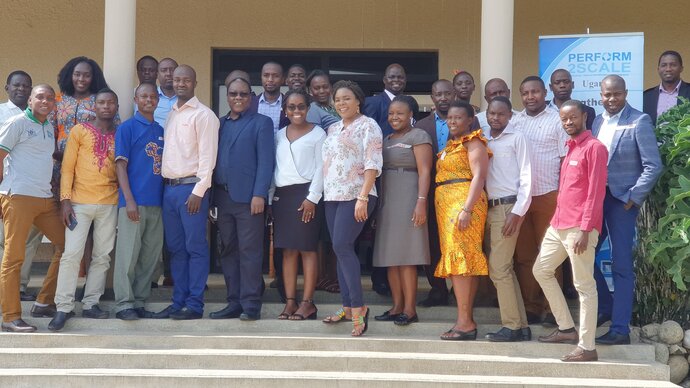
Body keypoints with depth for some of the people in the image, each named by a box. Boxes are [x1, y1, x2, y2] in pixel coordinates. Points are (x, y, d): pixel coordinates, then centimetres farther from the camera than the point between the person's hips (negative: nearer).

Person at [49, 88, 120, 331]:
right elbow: (67, 167, 2)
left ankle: (91, 304, 11)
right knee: (72, 254, -8)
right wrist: (65, 199, -7)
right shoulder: (79, 131, 4)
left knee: (102, 257, 4)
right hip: (80, 202, -3)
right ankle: (63, 308, -5)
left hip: (109, 203, 3)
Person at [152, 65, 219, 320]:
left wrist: (198, 191, -16)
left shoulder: (203, 115, -5)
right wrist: (165, 183, 10)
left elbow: (207, 155, -11)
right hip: (169, 187, 7)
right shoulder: (171, 114, 17)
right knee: (175, 248, 9)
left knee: (195, 247, -4)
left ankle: (194, 305, -1)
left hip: (191, 187, -7)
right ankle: (179, 302, 15)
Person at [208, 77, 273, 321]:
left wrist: (259, 194, -14)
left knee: (249, 252, -6)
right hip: (223, 197, 5)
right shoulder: (219, 124, 18)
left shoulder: (261, 123, 4)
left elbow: (266, 161, -4)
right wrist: (211, 196, 5)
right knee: (229, 252, 7)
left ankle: (251, 305, -4)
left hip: (248, 197, -5)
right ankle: (234, 303, 12)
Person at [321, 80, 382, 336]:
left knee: (342, 246, -18)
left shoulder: (367, 126, -3)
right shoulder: (333, 129, 19)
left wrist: (363, 198, -19)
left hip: (356, 196, -7)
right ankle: (347, 307, 11)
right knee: (340, 250, 7)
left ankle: (358, 306, -14)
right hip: (333, 196, 7)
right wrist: (325, 193, 11)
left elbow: (373, 164, -11)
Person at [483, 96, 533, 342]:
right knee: (504, 269, 8)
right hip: (490, 208, 7)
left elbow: (526, 178, -7)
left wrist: (517, 212, -14)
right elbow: (481, 175, 14)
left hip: (508, 207, -7)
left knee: (498, 268, -11)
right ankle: (521, 325, 13)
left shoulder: (516, 139, -3)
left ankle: (511, 326, -5)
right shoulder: (484, 141, 14)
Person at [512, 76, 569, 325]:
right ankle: (530, 307, 11)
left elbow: (566, 160, -2)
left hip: (548, 196, -3)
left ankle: (552, 309, 7)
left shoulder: (557, 121, 0)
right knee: (523, 255, 5)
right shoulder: (513, 121, 10)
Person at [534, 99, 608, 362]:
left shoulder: (594, 148, -9)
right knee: (541, 270, 16)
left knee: (584, 285, -6)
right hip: (558, 224, 10)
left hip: (579, 228, -10)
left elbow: (596, 192, -15)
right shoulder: (570, 148, 18)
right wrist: (556, 219, 16)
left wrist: (585, 230, -20)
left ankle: (587, 347, -3)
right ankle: (567, 329, 25)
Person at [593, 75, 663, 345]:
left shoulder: (639, 122, -9)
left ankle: (620, 329, 3)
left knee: (621, 266, -3)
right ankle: (605, 307, 28)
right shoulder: (598, 121, 10)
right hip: (595, 198, 6)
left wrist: (632, 198, -13)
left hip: (622, 201, -6)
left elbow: (653, 166, -12)